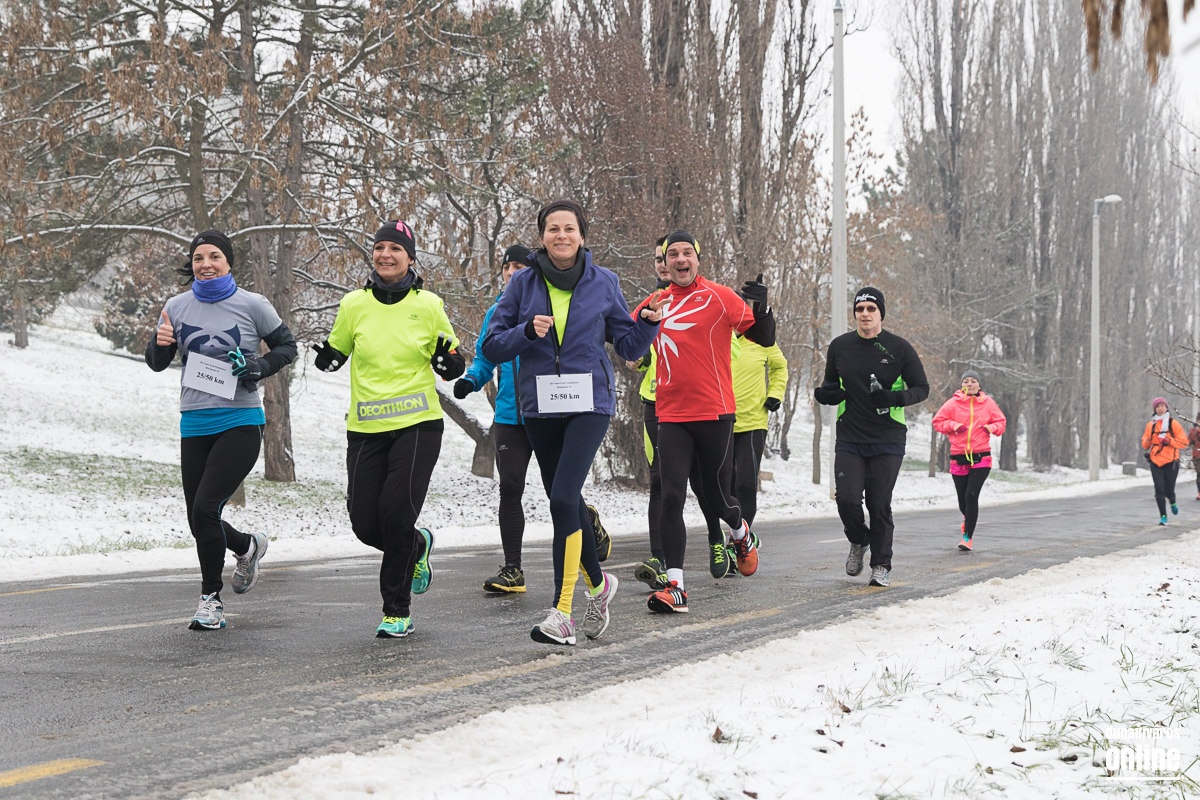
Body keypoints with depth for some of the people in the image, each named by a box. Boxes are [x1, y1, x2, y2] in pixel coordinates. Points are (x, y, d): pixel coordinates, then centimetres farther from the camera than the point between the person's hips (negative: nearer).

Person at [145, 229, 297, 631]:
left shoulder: (251, 305, -3)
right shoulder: (177, 307, 5)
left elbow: (287, 346, 7)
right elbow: (157, 364, 11)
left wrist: (259, 367, -11)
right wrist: (161, 344, -11)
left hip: (240, 421, -4)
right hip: (194, 425, 4)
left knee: (205, 508, -16)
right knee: (198, 522, 6)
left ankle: (211, 598, 2)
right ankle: (247, 546, 39)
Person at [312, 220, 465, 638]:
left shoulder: (428, 305, 1)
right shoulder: (354, 305, 4)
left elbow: (450, 365, 10)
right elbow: (337, 350, 18)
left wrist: (450, 362, -13)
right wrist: (327, 359, -4)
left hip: (417, 425, -3)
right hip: (366, 428, 3)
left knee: (396, 515, -13)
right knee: (365, 523, -2)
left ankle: (398, 610, 3)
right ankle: (417, 545, 33)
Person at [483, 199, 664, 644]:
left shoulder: (603, 283, 3)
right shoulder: (524, 284, 4)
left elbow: (629, 346, 8)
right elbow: (492, 347, 3)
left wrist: (649, 322, -11)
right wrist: (527, 332, -14)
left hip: (589, 405, -3)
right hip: (539, 408, 3)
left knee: (564, 498, -18)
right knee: (567, 503, 12)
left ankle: (562, 612, -16)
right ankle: (598, 584, 35)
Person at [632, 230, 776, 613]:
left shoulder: (719, 296, -3)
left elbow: (764, 339, -3)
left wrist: (761, 307, -21)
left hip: (715, 413, -2)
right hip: (671, 416, 2)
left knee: (717, 497, 8)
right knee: (671, 497, -9)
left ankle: (740, 532, 44)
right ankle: (675, 586, -7)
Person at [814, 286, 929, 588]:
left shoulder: (899, 348, -1)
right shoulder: (839, 347, 7)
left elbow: (922, 388, 3)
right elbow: (831, 386, 21)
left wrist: (896, 398, -17)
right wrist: (824, 394, -4)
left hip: (887, 441, -2)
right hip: (849, 440, 2)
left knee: (879, 504, -2)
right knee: (847, 500, -9)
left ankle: (881, 565, 14)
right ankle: (859, 541, 22)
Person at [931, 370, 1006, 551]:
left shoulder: (988, 403, 6)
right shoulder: (953, 403, 2)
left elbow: (1001, 422, 15)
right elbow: (937, 421, 6)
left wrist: (991, 427, -6)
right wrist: (953, 425, -11)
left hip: (981, 458, -1)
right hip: (958, 458, 1)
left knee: (971, 496, -15)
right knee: (963, 500, 7)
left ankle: (968, 536, -10)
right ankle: (969, 518, 43)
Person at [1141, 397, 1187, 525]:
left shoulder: (1173, 423, -1)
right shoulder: (1150, 425, 7)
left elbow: (1184, 442, -4)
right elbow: (1144, 445, 13)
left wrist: (1169, 440, -18)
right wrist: (1147, 441, -10)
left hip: (1171, 462, -2)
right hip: (1155, 462, 2)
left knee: (1169, 490, 1)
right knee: (1159, 490, -7)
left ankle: (1173, 502, 36)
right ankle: (1163, 516, 1)